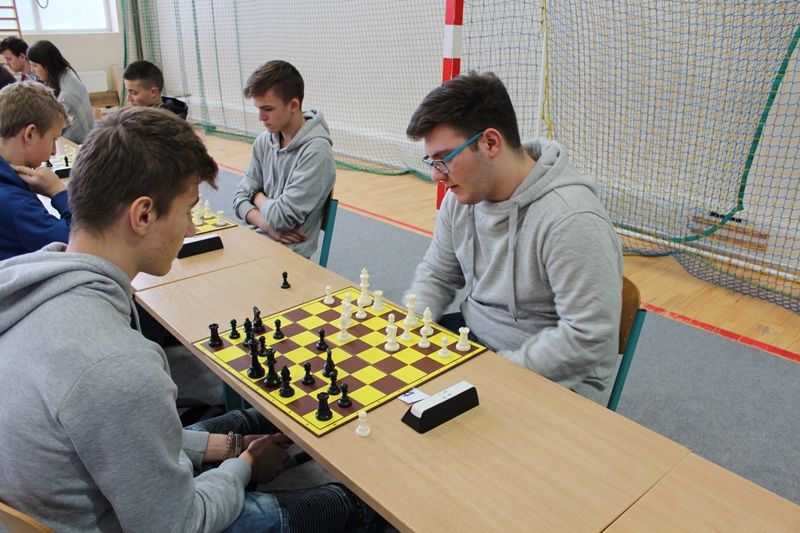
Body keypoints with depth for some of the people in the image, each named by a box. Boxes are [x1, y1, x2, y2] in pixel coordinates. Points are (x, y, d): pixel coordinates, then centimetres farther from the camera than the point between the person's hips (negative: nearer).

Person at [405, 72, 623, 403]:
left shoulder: (571, 219, -28)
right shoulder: (461, 196, -2)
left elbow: (588, 339, -26)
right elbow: (436, 275, 10)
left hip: (552, 378, -7)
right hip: (473, 333, 7)